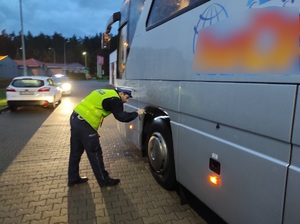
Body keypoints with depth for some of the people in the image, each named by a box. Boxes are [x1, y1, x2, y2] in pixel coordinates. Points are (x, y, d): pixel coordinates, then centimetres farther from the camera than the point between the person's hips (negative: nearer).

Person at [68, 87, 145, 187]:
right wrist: (137, 113, 1)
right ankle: (104, 180, 18)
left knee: (76, 152, 19)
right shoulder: (114, 99, -8)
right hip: (84, 123, -9)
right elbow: (121, 117, -11)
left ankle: (73, 179, 34)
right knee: (95, 154, 3)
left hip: (75, 118, 10)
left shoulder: (108, 93, 19)